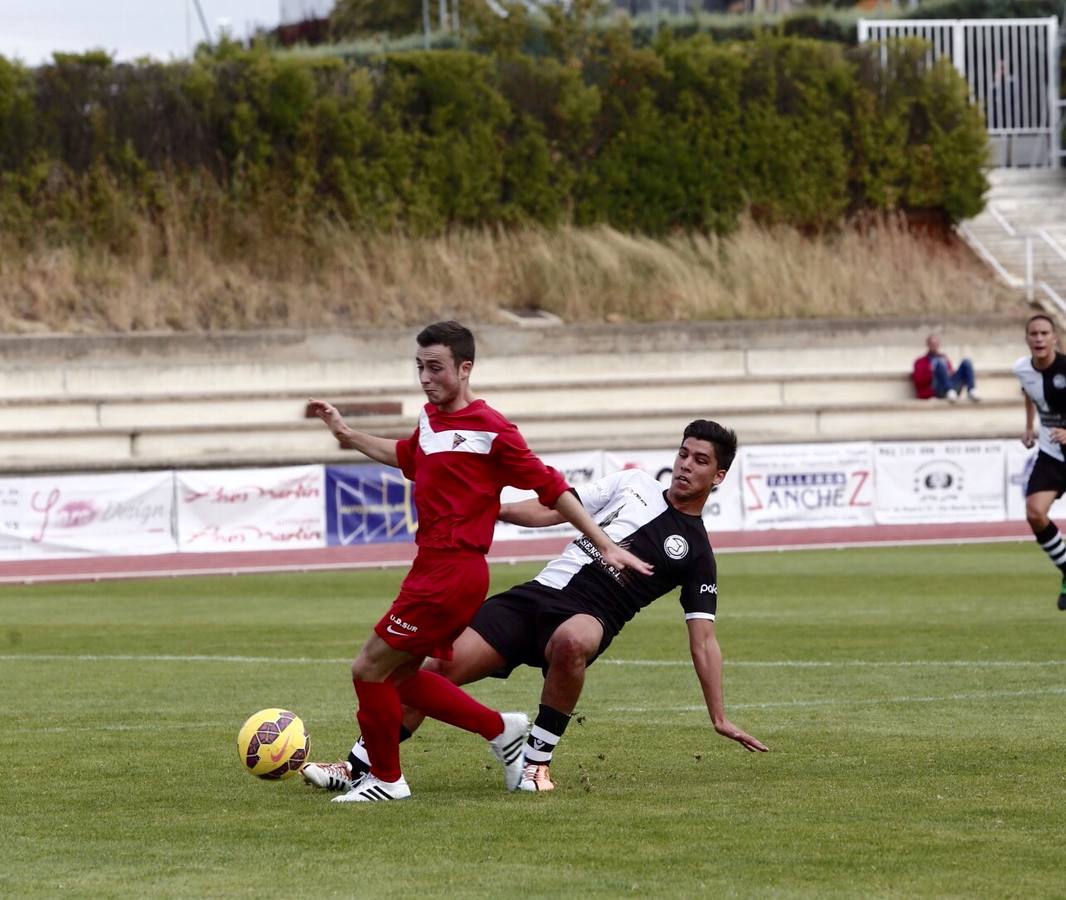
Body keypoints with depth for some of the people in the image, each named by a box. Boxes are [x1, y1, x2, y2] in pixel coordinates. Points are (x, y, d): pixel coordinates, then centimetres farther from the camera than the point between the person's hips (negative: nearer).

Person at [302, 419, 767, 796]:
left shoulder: (697, 554, 5)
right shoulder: (634, 484, 15)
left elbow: (703, 641, 5)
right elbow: (556, 508, 19)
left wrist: (720, 718, 0)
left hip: (586, 618, -4)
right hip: (537, 594, 4)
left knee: (571, 640, -42)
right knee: (437, 668, -11)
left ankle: (537, 761, -22)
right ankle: (354, 769, 0)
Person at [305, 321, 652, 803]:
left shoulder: (489, 429, -13)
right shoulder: (431, 418, 12)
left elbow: (550, 487, -10)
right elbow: (407, 456, 35)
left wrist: (606, 546, -10)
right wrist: (346, 434, 36)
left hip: (453, 572, -9)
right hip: (432, 566, 9)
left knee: (370, 670, -5)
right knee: (399, 677, 13)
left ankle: (386, 780, 10)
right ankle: (500, 728, 23)